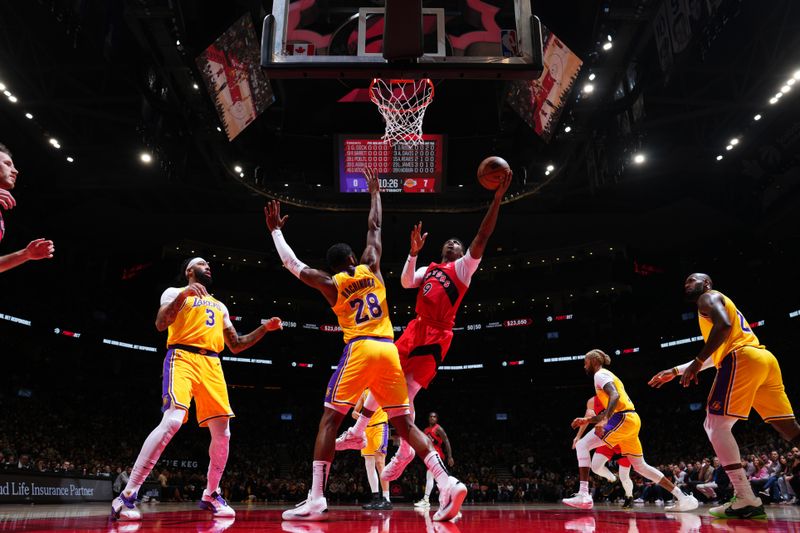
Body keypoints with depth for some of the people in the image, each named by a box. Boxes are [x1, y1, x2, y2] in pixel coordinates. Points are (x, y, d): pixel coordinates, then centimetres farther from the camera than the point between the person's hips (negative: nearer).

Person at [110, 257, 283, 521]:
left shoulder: (219, 306, 28)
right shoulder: (175, 292, 11)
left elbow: (236, 345, 28)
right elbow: (160, 324, -8)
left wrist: (264, 328, 18)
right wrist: (183, 295, -19)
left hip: (212, 365, 6)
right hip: (183, 359, -6)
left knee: (222, 434, 2)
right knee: (172, 422, -27)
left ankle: (211, 495, 20)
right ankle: (126, 496, -21)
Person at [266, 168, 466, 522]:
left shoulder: (330, 284, 10)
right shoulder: (371, 268, 16)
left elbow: (293, 264, 20)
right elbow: (374, 227, 28)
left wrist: (276, 230, 30)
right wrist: (374, 192, 39)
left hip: (360, 349, -3)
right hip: (389, 350, 4)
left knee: (330, 420, 2)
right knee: (404, 423, 7)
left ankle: (316, 499, -7)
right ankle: (447, 483, -6)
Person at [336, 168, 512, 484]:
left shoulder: (464, 267, 5)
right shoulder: (428, 269, 22)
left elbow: (482, 237, -7)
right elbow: (406, 282, 4)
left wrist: (497, 198, -14)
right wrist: (414, 252, -6)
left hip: (436, 335, -6)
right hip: (416, 329, 6)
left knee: (405, 394, -9)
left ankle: (405, 453, 10)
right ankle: (357, 434, 24)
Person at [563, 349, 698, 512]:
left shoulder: (600, 374, -3)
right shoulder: (608, 375, 27)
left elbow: (615, 395, -23)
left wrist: (603, 420, -33)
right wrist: (587, 420, 27)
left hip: (623, 419, -10)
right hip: (631, 420, 10)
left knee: (582, 445, -12)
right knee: (640, 466, 19)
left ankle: (584, 495, -21)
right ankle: (683, 498, 19)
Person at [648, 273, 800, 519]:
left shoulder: (708, 297, 9)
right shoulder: (720, 302, 36)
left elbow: (723, 325, -15)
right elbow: (715, 357, 37)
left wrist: (696, 362, -13)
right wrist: (675, 371, 37)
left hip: (743, 358, -9)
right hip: (765, 359, 9)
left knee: (715, 424, -8)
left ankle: (746, 500, -18)